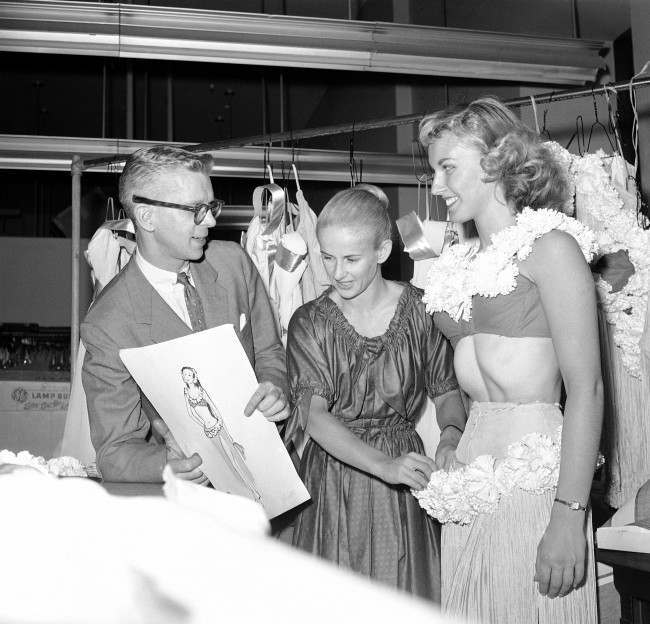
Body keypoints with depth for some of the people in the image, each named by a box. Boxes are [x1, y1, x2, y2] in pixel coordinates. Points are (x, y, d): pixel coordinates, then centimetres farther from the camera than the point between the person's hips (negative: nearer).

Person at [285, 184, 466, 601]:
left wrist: (450, 438, -17)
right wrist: (382, 465, -29)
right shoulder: (309, 324, -5)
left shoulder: (419, 311, -3)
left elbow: (447, 392, 5)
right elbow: (315, 417, -15)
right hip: (334, 480, 0)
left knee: (404, 598, 7)